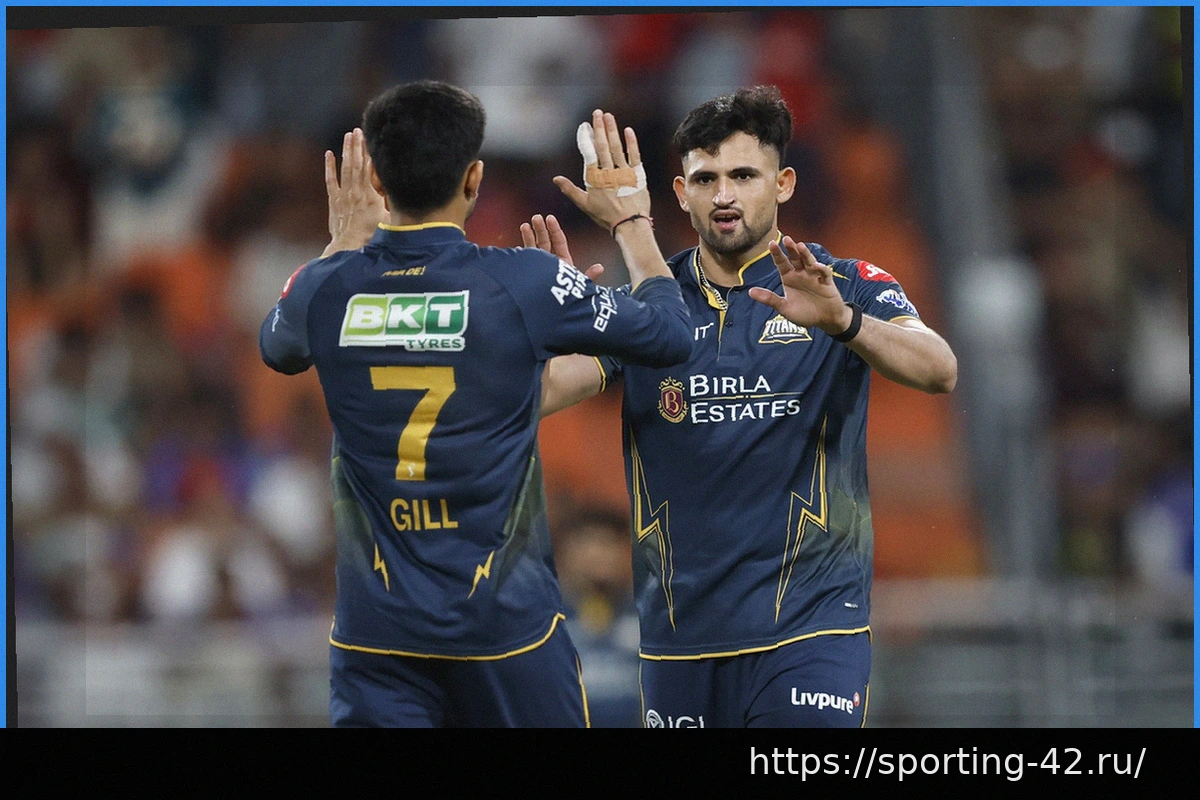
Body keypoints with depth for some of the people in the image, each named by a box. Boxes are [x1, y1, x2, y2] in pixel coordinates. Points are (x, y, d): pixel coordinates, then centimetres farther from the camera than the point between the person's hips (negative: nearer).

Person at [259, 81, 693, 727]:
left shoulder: (326, 290, -3)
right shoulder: (526, 284, -11)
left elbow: (277, 346, 23)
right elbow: (670, 336, 5)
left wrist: (343, 242, 33)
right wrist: (631, 221, 20)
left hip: (376, 633, 2)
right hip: (507, 623, -2)